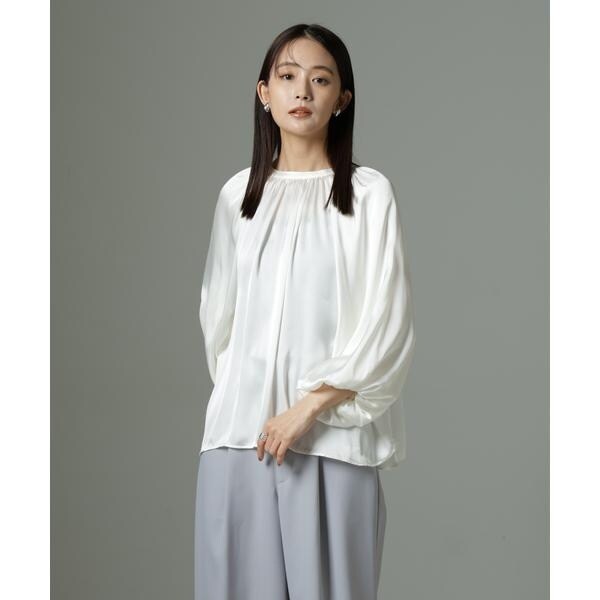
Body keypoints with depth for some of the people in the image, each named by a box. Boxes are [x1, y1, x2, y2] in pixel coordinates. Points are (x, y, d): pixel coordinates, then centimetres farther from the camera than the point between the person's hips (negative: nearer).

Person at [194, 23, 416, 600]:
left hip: (332, 433, -3)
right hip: (240, 428, 3)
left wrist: (310, 407, -11)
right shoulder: (238, 194, 10)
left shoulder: (369, 192, -2)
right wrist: (236, 395, 14)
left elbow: (386, 322, -6)